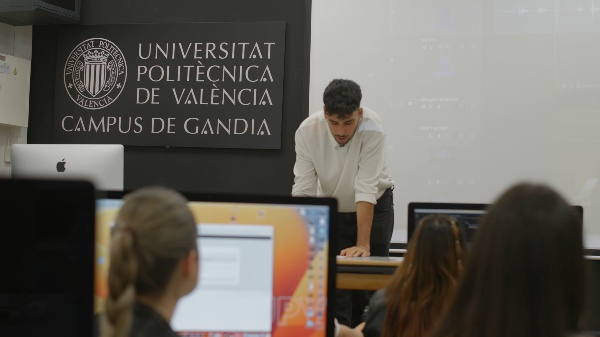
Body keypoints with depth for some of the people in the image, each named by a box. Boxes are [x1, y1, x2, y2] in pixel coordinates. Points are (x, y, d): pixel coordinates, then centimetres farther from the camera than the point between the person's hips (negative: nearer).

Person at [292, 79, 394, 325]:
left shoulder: (372, 130, -31)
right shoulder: (307, 131, -25)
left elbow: (366, 189, -34)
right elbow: (303, 190, -25)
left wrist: (363, 245, -38)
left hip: (374, 208, -2)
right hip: (331, 210, 2)